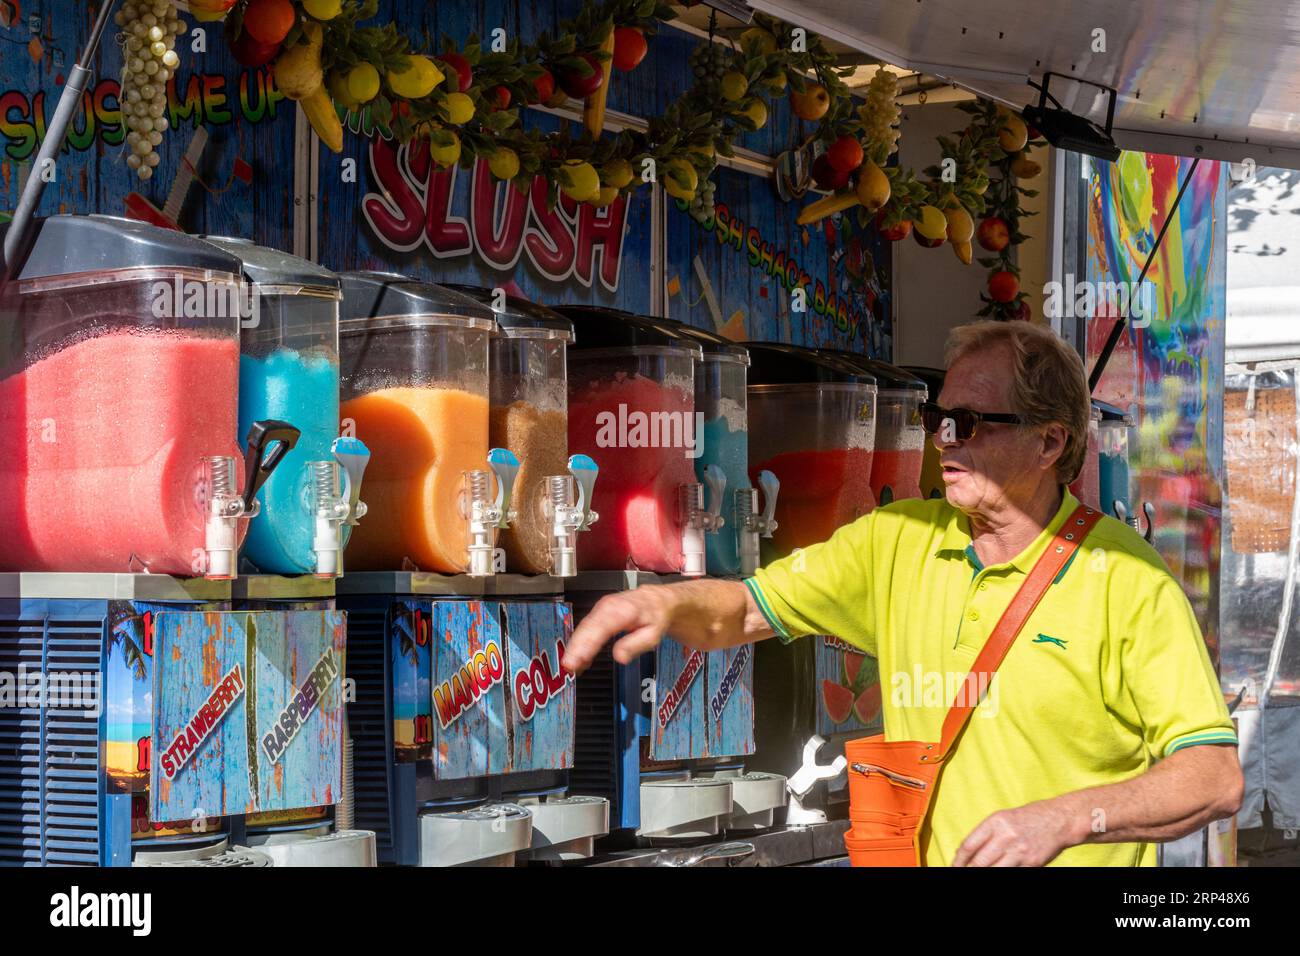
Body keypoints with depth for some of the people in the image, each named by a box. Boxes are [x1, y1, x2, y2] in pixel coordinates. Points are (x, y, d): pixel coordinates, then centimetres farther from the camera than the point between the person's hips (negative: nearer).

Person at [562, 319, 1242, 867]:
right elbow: (743, 609, 11)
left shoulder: (1126, 580, -7)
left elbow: (1216, 778, -11)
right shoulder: (896, 541, 8)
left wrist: (1062, 819, -22)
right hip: (914, 855, 4)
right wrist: (666, 603, -10)